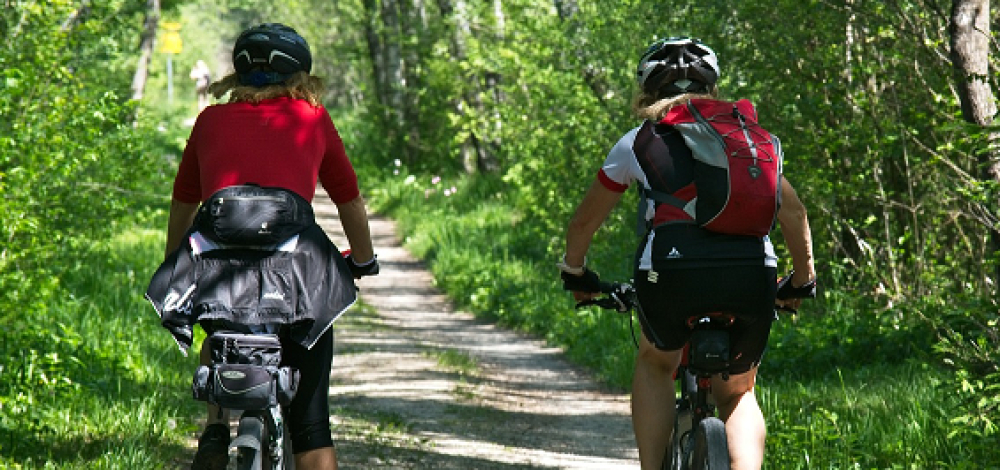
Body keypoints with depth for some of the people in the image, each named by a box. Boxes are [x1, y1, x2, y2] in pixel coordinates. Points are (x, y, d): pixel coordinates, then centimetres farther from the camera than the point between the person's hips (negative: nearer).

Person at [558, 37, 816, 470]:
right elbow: (793, 213, 26)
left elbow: (583, 222, 29)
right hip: (752, 273, 1)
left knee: (655, 364, 30)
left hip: (671, 271, -1)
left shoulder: (638, 142, 21)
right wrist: (802, 281, 39)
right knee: (736, 393, 23)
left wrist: (576, 275, 47)